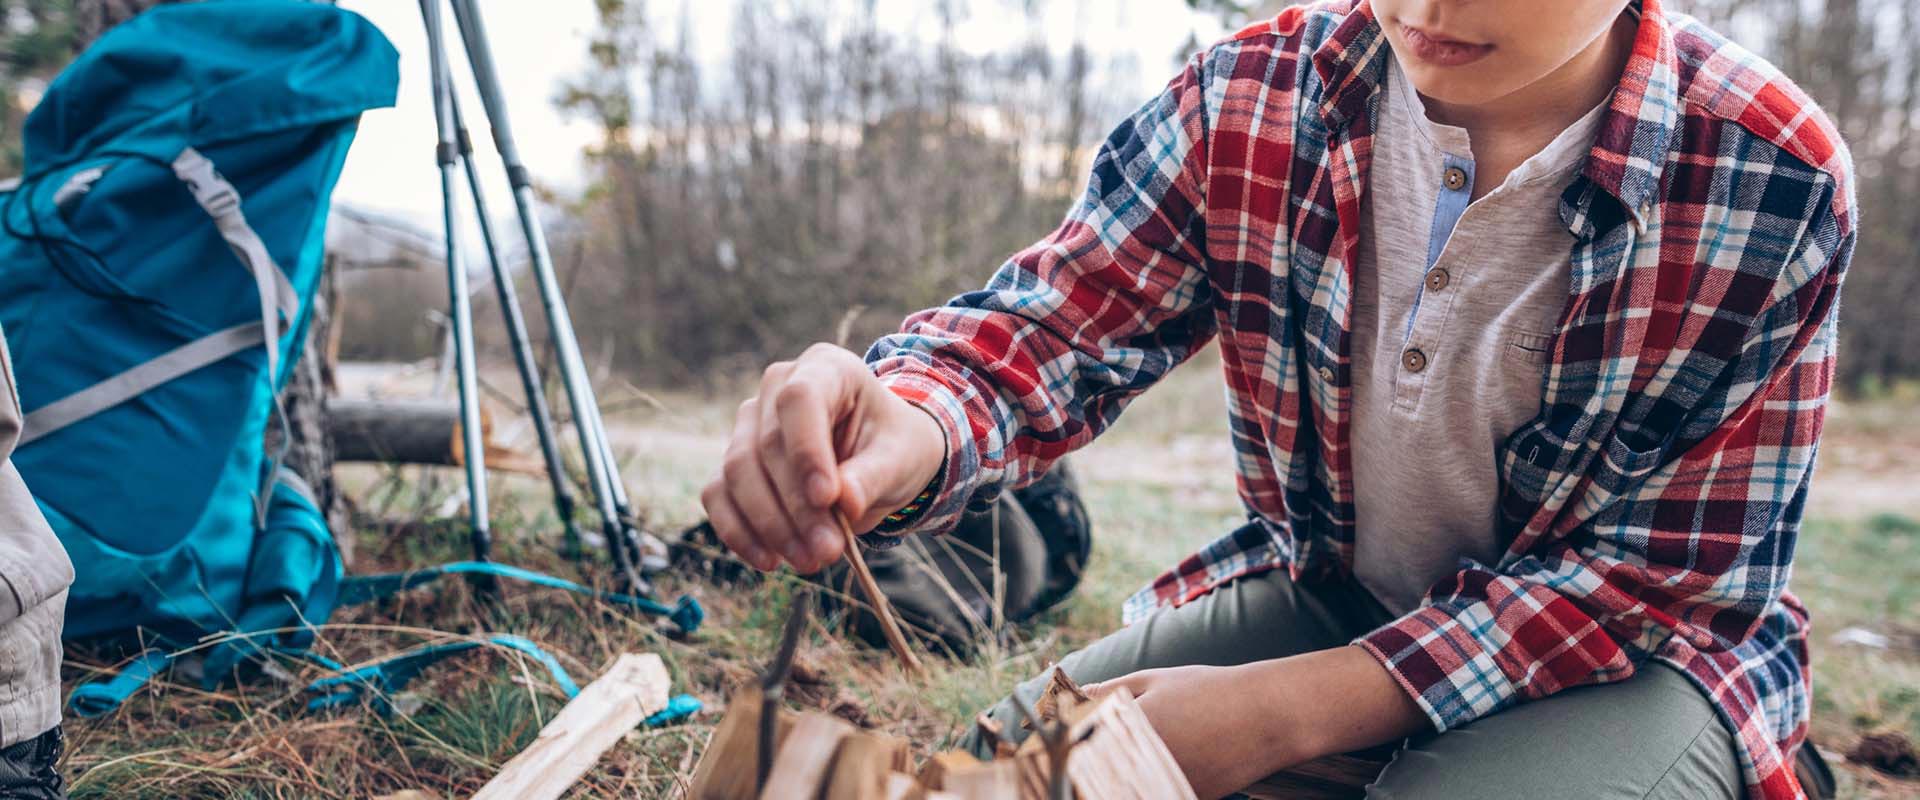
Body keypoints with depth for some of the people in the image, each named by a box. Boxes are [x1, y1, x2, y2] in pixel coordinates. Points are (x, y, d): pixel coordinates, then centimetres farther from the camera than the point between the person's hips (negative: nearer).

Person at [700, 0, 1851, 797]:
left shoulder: (1778, 183, -20)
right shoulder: (1255, 100, -12)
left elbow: (1668, 577, -18)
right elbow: (1051, 322, -13)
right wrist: (909, 427, -41)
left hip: (1633, 647, -1)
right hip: (1321, 593, 3)